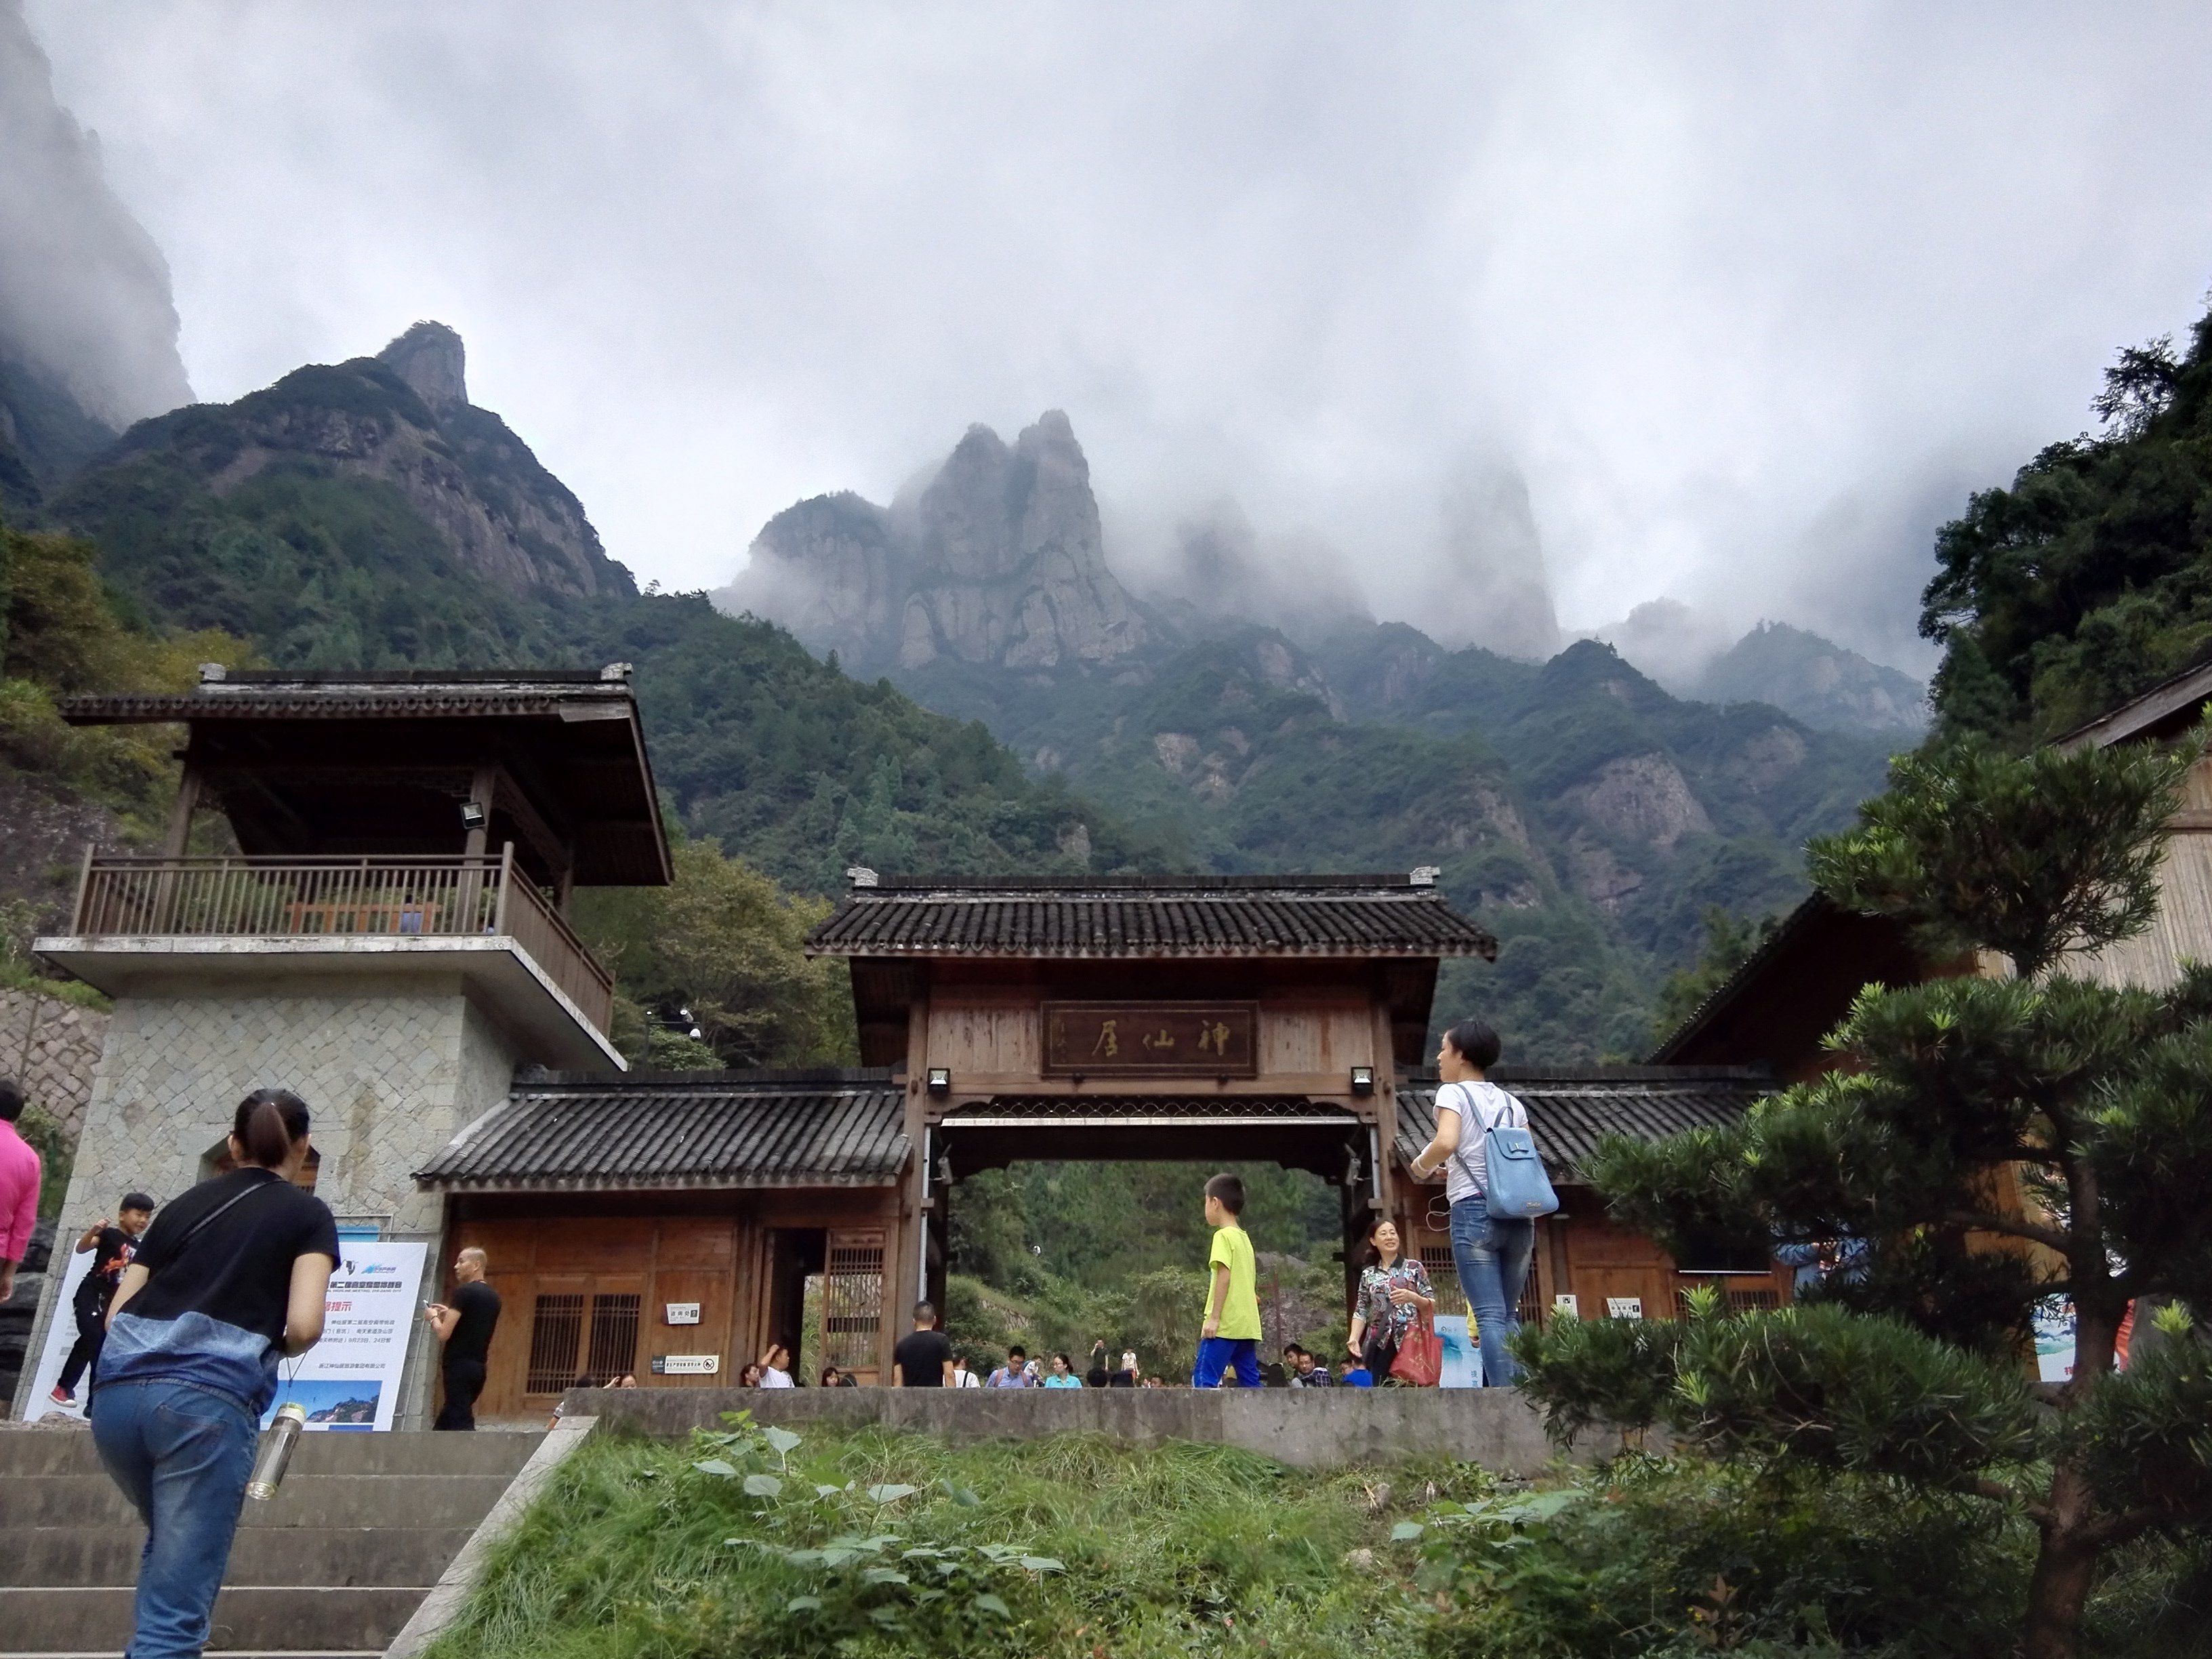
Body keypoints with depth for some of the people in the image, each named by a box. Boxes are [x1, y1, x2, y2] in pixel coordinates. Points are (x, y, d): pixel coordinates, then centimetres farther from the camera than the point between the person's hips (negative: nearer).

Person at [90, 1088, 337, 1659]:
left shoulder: (183, 1204, 23)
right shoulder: (308, 1214, 9)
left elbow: (115, 1315, 19)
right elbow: (304, 1325, -4)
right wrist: (276, 1348, 17)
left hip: (117, 1391, 6)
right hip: (208, 1399, -5)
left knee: (171, 1547, 32)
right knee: (176, 1609, -2)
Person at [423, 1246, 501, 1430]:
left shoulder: (464, 1292, -12)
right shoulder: (493, 1296, 13)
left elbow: (444, 1334, -15)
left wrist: (433, 1317, 4)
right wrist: (450, 1315, 23)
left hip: (459, 1366, -8)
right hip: (478, 1367, 8)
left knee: (461, 1422, -9)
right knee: (446, 1420, 17)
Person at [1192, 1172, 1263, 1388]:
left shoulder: (1224, 1236, -7)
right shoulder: (1245, 1237, 18)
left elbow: (1224, 1277, -16)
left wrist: (1214, 1317, -16)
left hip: (1226, 1324, -9)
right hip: (1247, 1324, 9)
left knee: (1203, 1379, -8)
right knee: (1250, 1384, 8)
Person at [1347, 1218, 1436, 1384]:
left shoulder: (1414, 1267, 6)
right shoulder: (1368, 1274, 13)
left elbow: (1432, 1306, 5)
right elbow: (1361, 1311, 10)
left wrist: (1412, 1297, -13)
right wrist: (1354, 1338, -5)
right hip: (1380, 1344, 2)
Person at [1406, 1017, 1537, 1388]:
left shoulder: (1453, 1093, 0)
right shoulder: (1512, 1103, 18)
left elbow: (1446, 1143, -19)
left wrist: (1421, 1166, 1)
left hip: (1474, 1211, -6)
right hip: (1519, 1214, 6)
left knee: (1489, 1317, -7)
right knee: (1507, 1315, 14)